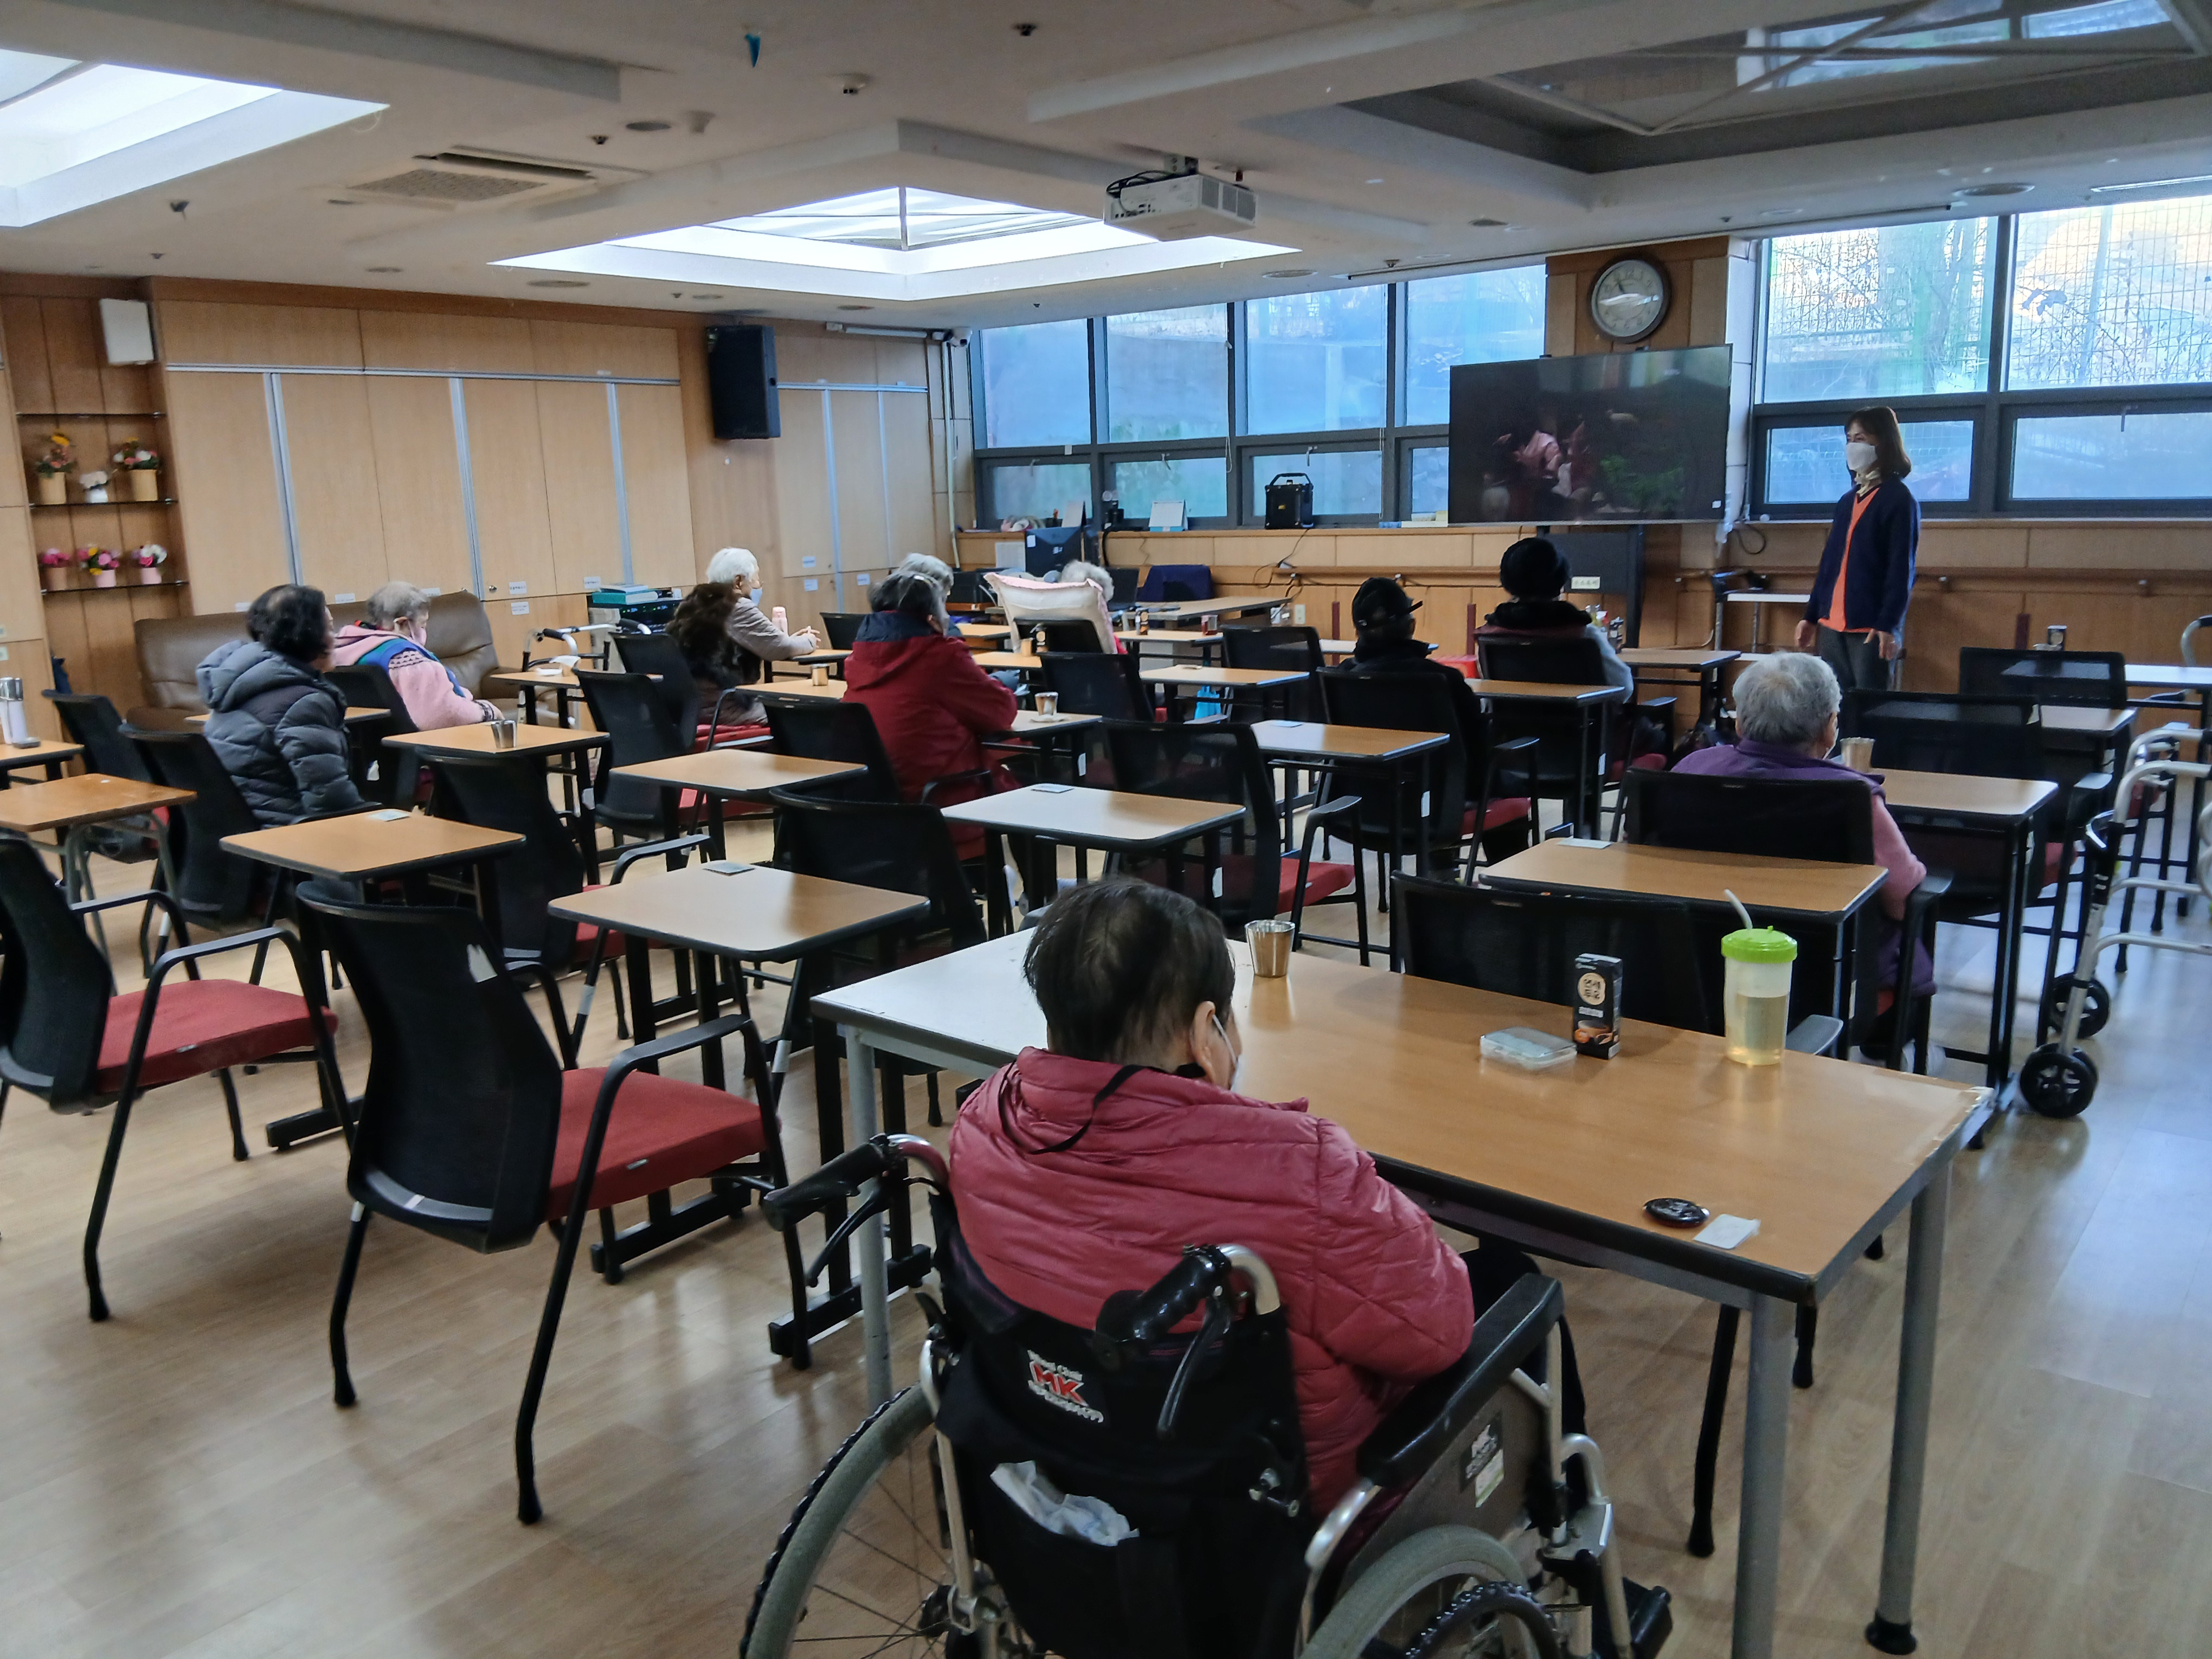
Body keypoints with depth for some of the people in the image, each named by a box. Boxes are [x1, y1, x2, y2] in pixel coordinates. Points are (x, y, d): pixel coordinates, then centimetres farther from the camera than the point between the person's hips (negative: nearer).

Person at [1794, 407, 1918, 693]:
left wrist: (1889, 624, -20)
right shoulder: (1847, 500, 17)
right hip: (1833, 625, 7)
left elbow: (1901, 569, -12)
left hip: (1872, 627, -7)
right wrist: (1812, 616, 16)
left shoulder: (1900, 500, -4)